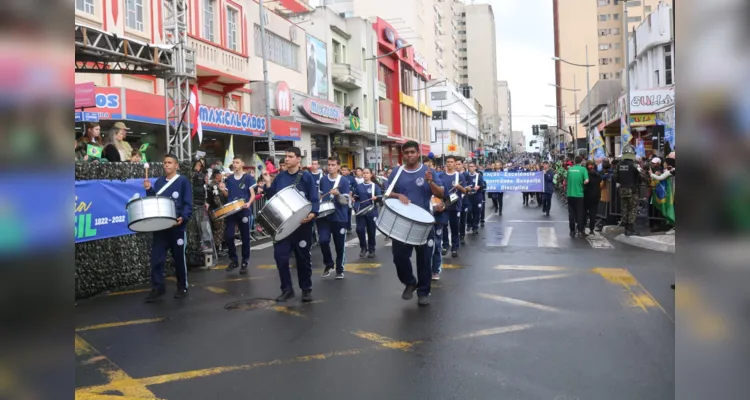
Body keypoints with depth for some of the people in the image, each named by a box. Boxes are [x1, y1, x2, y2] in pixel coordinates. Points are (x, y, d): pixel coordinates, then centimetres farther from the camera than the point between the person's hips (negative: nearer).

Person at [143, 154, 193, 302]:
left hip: (177, 225, -4)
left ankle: (182, 287, 17)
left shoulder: (183, 181, -3)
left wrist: (183, 217, -23)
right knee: (156, 257, -1)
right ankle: (157, 287, 6)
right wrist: (149, 190, -3)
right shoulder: (159, 181, 12)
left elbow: (188, 203, -8)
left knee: (179, 257, 5)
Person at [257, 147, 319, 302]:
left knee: (303, 257, 6)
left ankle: (306, 289, 20)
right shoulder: (280, 177, 8)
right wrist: (267, 187, -7)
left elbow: (314, 199, -9)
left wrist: (312, 214, -27)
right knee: (280, 255, -2)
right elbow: (273, 196, 13)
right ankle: (287, 289, 12)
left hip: (302, 223, -3)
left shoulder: (306, 177, -5)